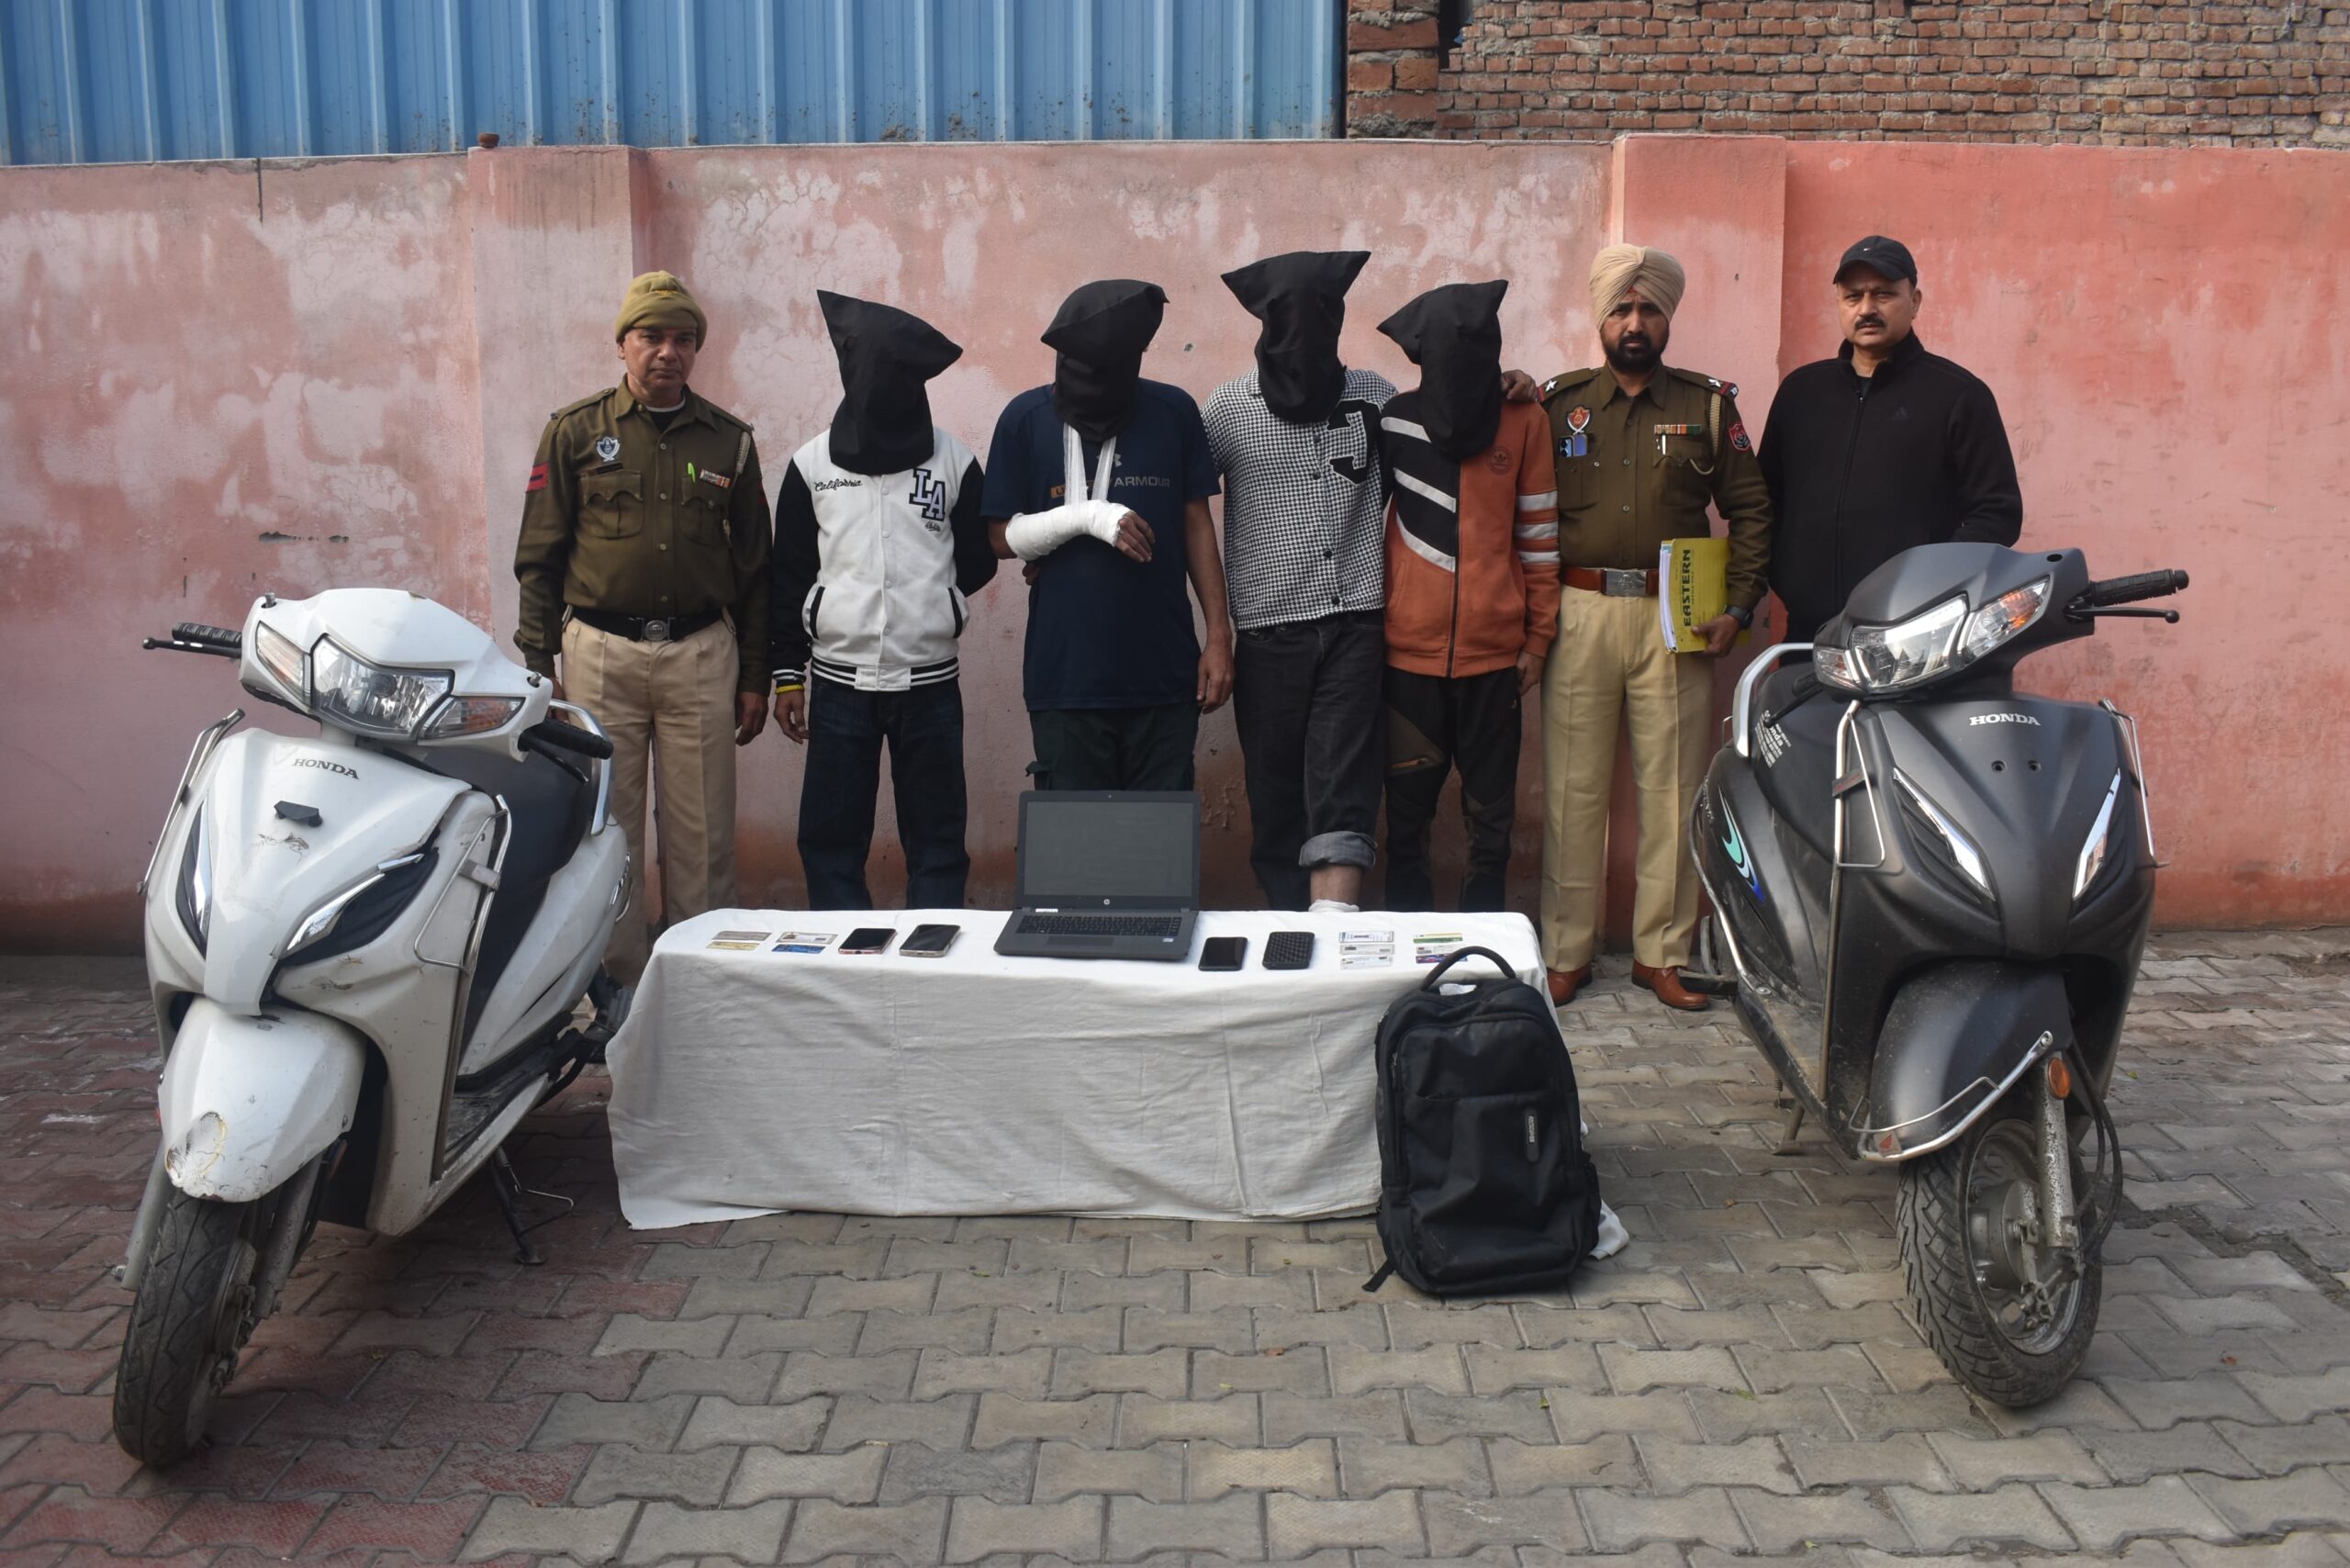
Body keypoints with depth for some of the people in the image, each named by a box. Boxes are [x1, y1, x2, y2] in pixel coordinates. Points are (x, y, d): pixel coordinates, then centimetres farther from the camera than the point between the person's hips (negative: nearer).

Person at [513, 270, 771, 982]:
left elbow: (753, 565, 12)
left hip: (701, 653, 1)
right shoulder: (575, 431, 4)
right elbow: (539, 556, 5)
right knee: (606, 829, 3)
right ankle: (620, 977, 13)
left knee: (702, 834, 3)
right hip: (601, 653, -1)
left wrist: (754, 675, 9)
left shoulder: (728, 439, 9)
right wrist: (537, 663, -2)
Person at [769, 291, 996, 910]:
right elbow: (788, 577, 8)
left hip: (930, 685, -1)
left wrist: (931, 603, 0)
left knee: (937, 841, 5)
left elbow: (979, 563, 10)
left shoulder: (955, 462, 1)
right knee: (831, 839, 4)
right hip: (838, 683, 1)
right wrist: (788, 674, 6)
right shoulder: (811, 464, 5)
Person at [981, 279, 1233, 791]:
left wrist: (1219, 634, 2)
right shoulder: (1026, 419, -2)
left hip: (1165, 676, 1)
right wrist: (1086, 517, -15)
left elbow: (1196, 524, 6)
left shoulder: (1174, 412, 0)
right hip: (1066, 679, -1)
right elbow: (1002, 537, 1)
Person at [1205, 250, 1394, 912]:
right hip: (1270, 629, 0)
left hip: (1355, 623, 0)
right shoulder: (1229, 406, 3)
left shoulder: (1372, 395, 6)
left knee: (1343, 798, -10)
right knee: (1277, 801, 8)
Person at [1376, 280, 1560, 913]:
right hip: (1409, 647, 0)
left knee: (1491, 814, 7)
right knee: (1408, 812, 6)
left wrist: (1538, 638, 3)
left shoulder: (1524, 420, 1)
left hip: (1493, 649, 0)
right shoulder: (1393, 417, 2)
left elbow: (1539, 535, 4)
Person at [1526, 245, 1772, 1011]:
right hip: (1580, 615, 0)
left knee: (1672, 790, 4)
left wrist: (1738, 608, 0)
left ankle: (1662, 953, 15)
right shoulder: (1559, 401, 8)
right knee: (1573, 788, 3)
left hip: (1675, 620, 1)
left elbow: (1752, 510, 10)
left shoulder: (1708, 403, 9)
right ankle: (1566, 951, 13)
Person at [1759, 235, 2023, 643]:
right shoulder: (1800, 390, 16)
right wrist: (1780, 578, 3)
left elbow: (1998, 513, 0)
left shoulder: (1958, 395, 3)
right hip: (1808, 633, 4)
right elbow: (1766, 498, 19)